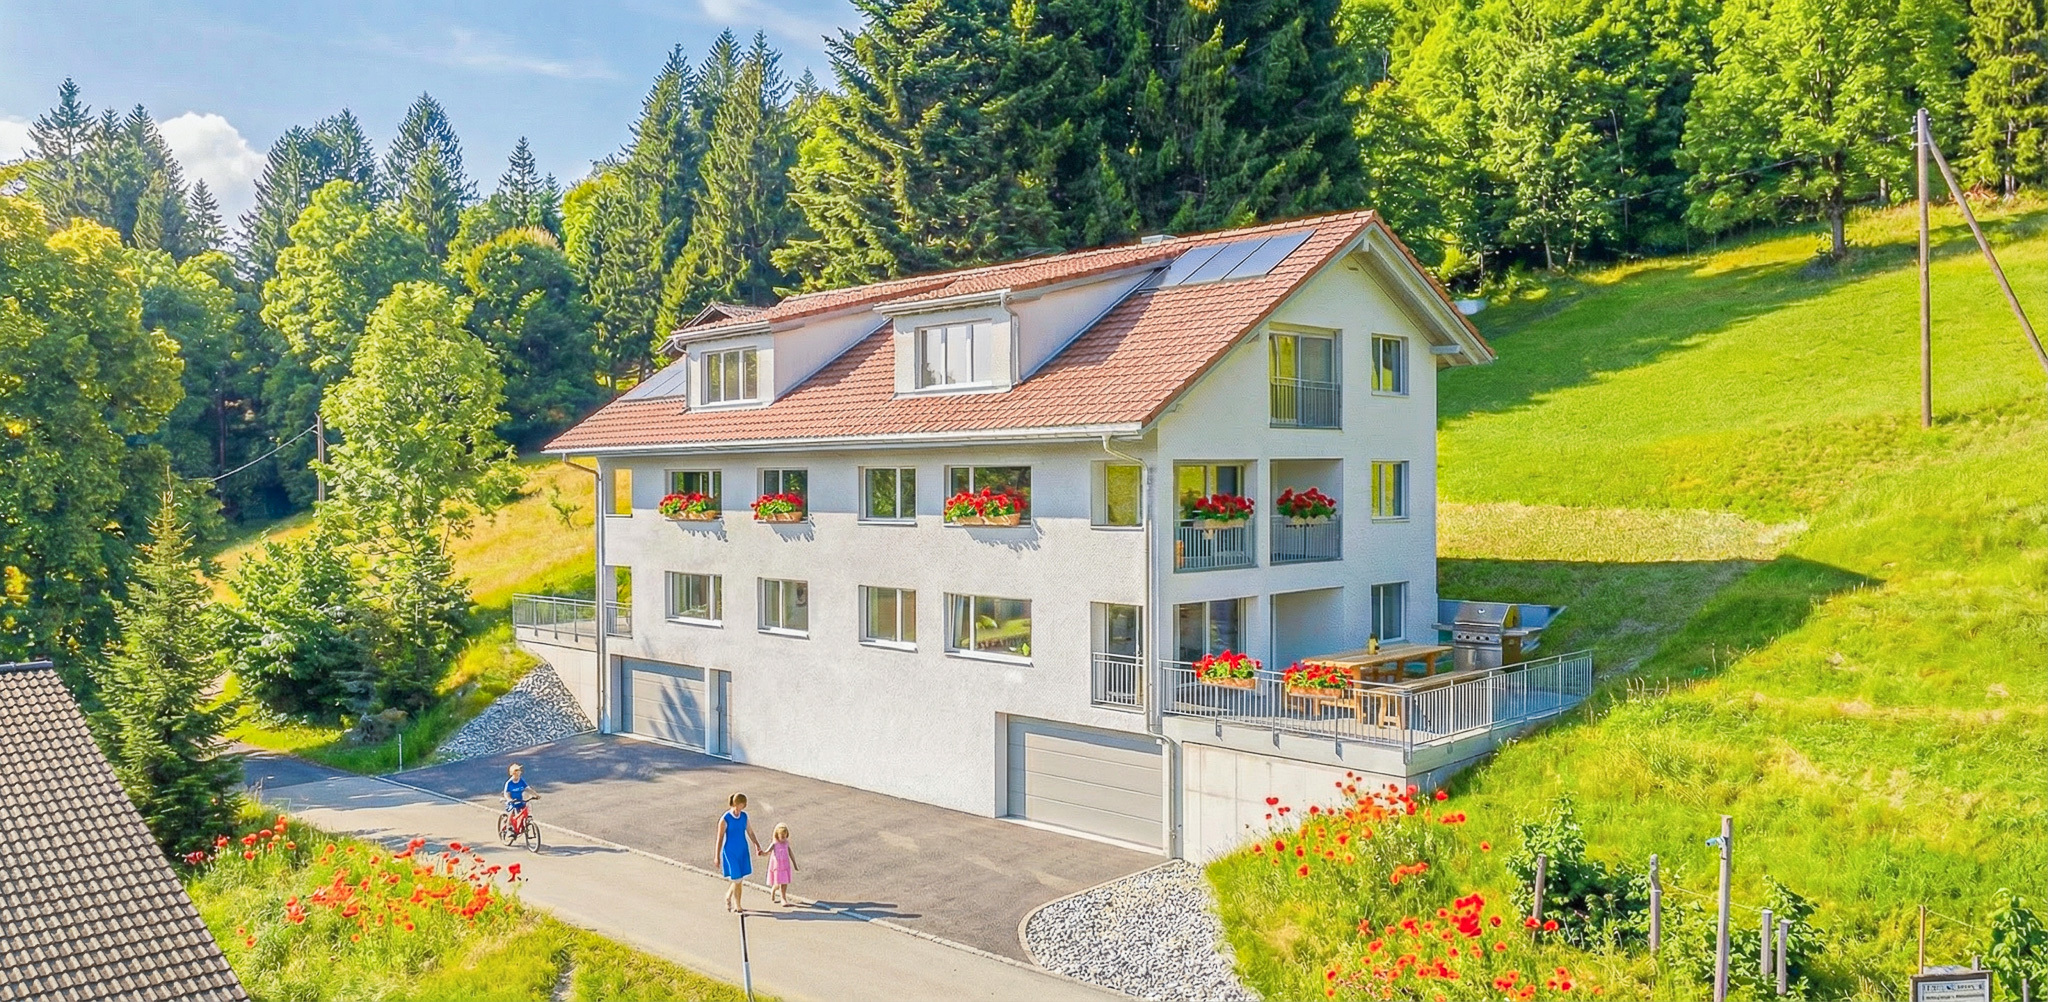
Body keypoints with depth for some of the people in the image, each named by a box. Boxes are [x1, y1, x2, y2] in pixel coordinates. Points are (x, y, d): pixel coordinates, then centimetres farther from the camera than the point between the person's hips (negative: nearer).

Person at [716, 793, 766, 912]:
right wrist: (717, 857, -6)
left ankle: (728, 897, 38)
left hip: (743, 851, 5)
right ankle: (737, 906, 11)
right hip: (730, 852, -5)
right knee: (737, 880, -5)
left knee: (739, 880, 11)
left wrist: (758, 846, 8)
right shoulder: (725, 819, -15)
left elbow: (750, 832, 11)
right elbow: (720, 838, -9)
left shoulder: (744, 816, 0)